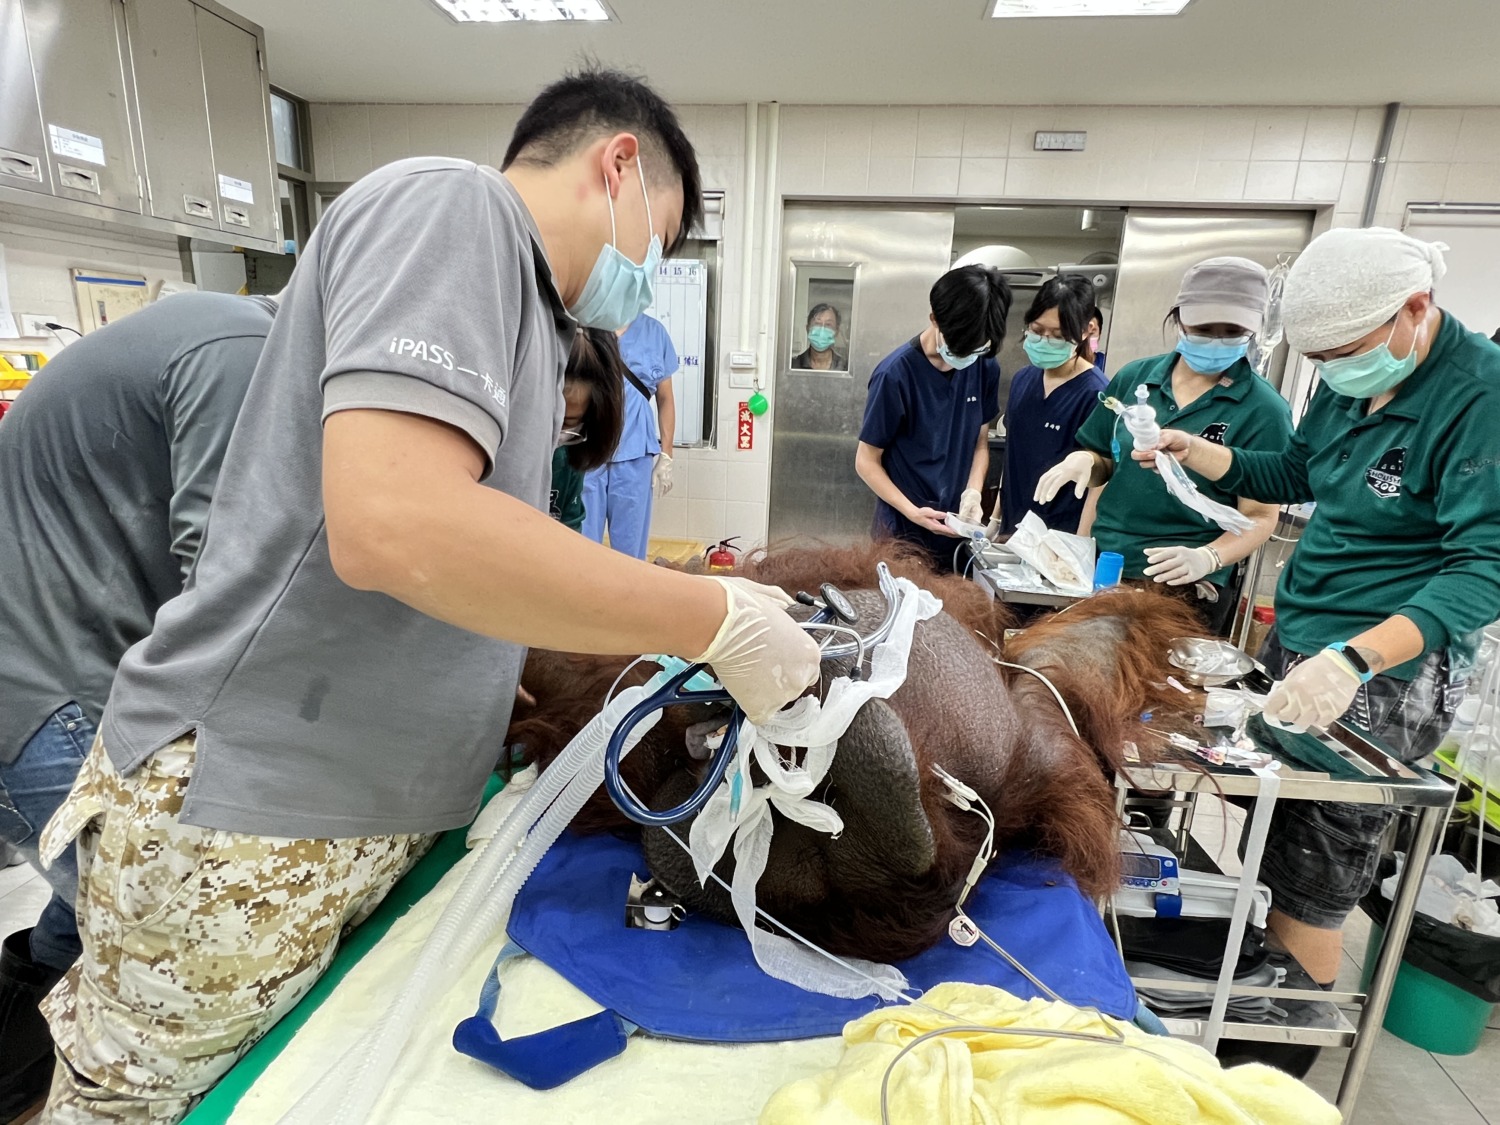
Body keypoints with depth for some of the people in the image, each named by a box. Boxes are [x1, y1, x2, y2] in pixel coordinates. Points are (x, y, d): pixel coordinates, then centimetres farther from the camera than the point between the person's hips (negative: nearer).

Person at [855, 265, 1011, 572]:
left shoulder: (986, 368, -2)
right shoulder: (896, 374, -18)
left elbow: (980, 443, 9)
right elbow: (867, 461, -11)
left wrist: (972, 492, -9)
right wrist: (910, 511, -23)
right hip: (903, 533, -5)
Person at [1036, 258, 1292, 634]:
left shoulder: (1263, 410, -8)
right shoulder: (1134, 377, 3)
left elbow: (1259, 517, -8)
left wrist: (1206, 558, -26)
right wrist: (1084, 460, -10)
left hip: (1182, 589, -3)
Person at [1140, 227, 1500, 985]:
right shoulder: (1351, 381, 6)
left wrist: (1353, 659, -38)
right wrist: (1190, 450, 4)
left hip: (1386, 674, -7)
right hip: (1293, 642, 7)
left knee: (1311, 882, 2)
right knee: (1260, 836, 15)